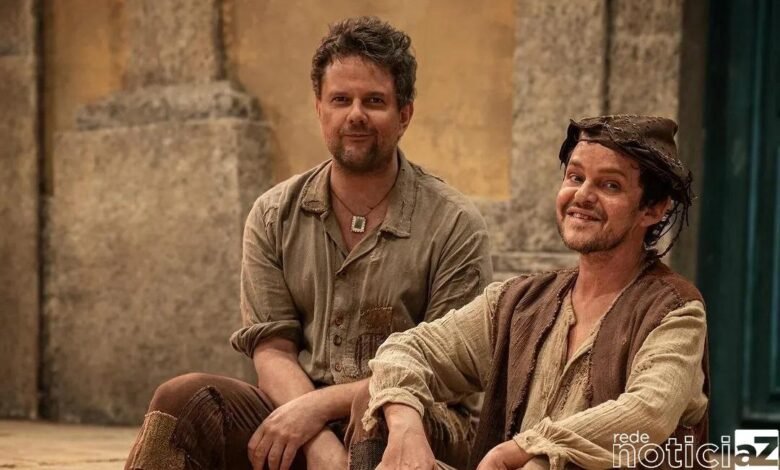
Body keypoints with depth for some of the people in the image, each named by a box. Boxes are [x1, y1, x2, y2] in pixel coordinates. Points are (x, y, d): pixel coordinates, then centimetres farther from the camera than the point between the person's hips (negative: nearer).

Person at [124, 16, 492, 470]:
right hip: (296, 408, 3)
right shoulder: (275, 215, 9)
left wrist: (320, 405, -17)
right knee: (183, 398, -26)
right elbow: (272, 350, 2)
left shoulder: (455, 224, -1)